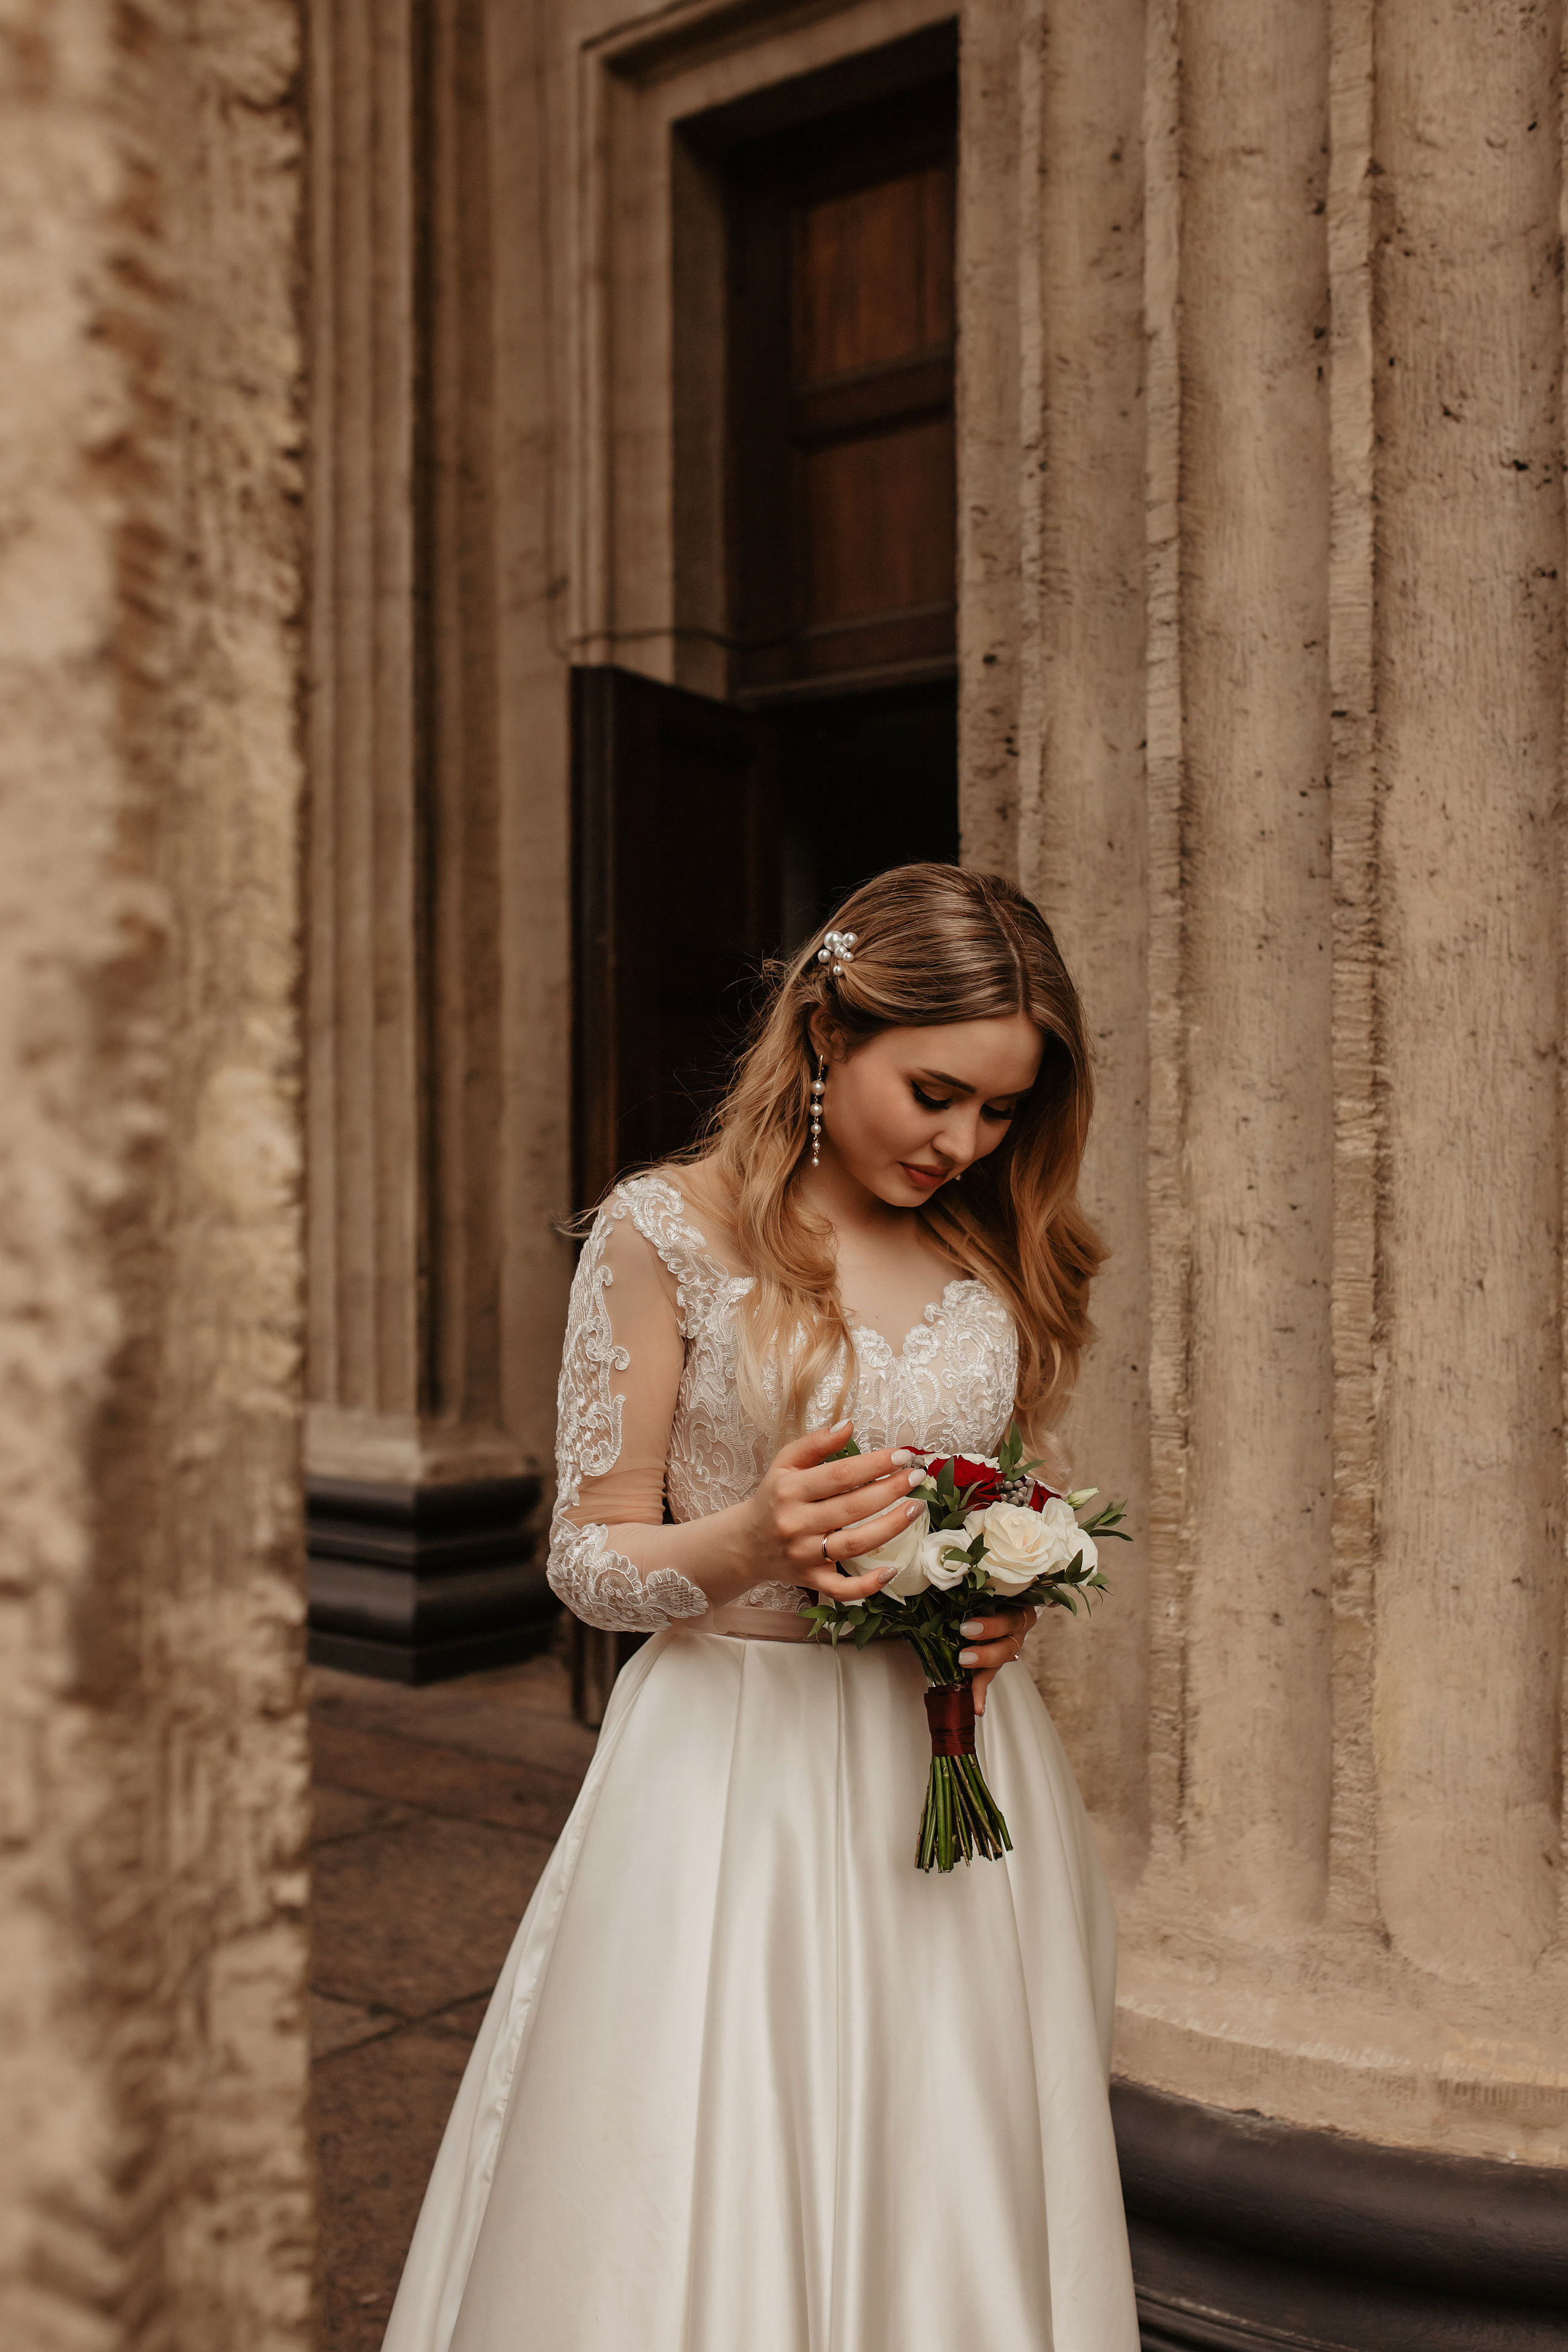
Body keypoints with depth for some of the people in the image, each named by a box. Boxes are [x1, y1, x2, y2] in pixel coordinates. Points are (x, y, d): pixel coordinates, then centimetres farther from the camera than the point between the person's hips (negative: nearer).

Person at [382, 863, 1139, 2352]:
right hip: (735, 1764, -3)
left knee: (953, 2206, 13)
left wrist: (1013, 1595, -4)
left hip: (952, 1761, 4)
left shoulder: (1002, 1250, 4)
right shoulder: (663, 1234, -9)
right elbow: (590, 1555, -5)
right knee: (695, 2228, 6)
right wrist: (749, 1544, -24)